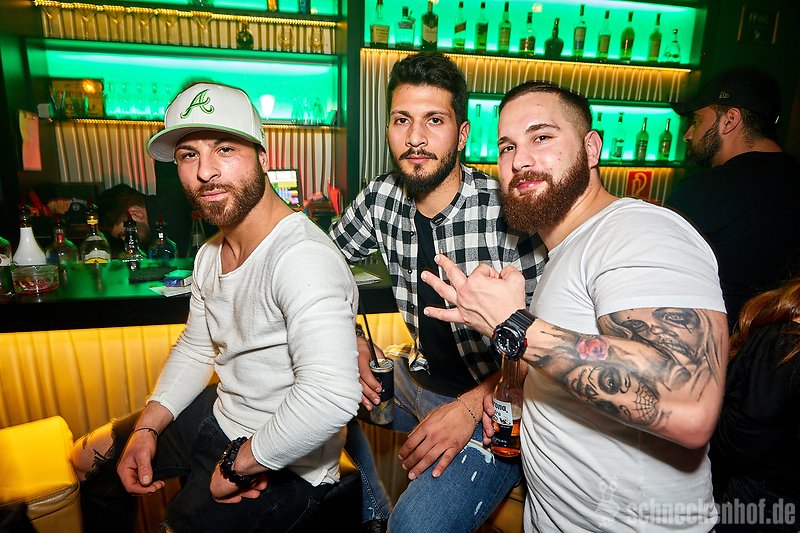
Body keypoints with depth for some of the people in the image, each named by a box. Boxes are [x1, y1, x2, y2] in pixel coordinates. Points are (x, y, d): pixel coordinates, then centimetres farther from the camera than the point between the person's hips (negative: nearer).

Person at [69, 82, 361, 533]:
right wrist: (146, 428, 3)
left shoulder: (302, 258, -32)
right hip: (219, 414, 9)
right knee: (91, 458, 25)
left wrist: (240, 463, -26)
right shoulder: (211, 254, 2)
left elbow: (331, 397, -42)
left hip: (282, 467, -9)